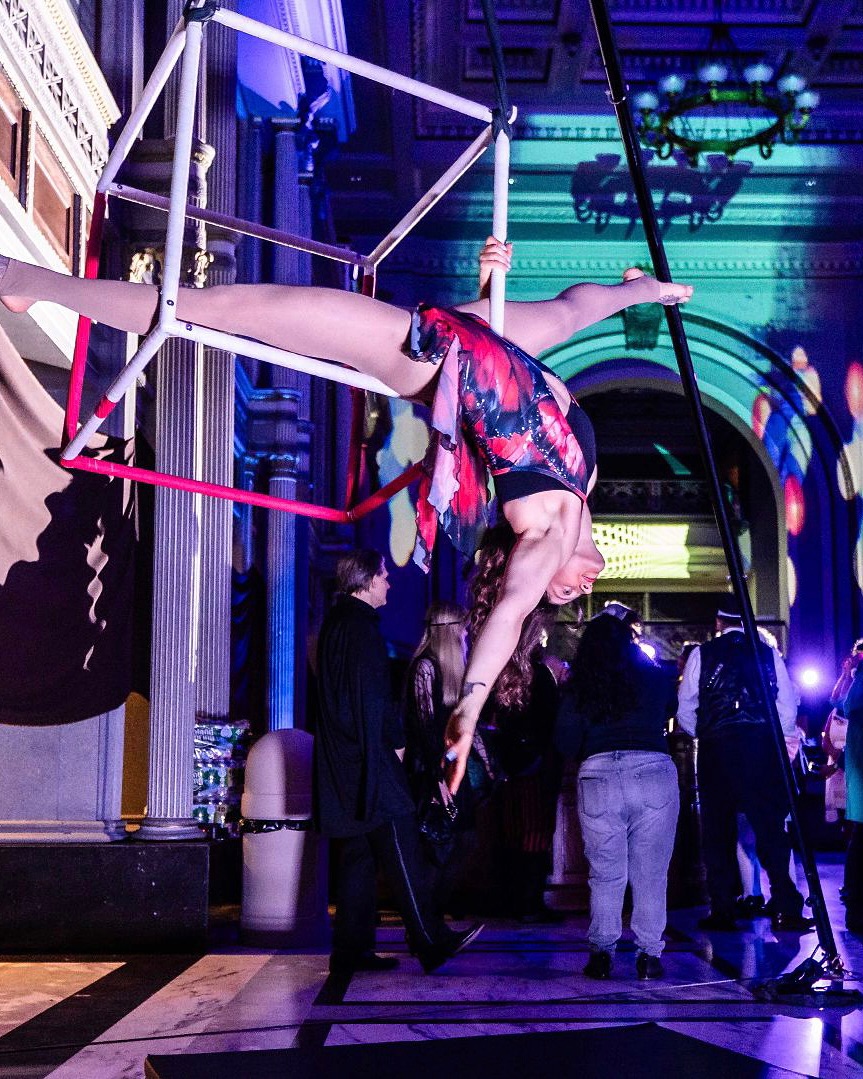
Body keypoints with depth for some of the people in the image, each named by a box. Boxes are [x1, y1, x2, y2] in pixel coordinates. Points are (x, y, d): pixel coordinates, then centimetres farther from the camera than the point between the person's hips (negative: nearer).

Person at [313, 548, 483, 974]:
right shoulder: (360, 625, -12)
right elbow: (375, 695, -17)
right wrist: (395, 740, -8)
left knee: (357, 855, 10)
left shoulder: (334, 624, 18)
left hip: (342, 763, 10)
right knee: (401, 850, -6)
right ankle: (430, 941, -4)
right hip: (371, 760, -10)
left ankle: (352, 949, 12)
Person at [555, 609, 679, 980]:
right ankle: (649, 955, 7)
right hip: (654, 772, 0)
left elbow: (566, 743, 4)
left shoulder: (578, 689, 7)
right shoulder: (655, 678, 8)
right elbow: (671, 713, 22)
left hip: (597, 779, 0)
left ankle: (601, 953, 8)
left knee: (605, 874, 9)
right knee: (650, 874, 7)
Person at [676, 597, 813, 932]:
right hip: (762, 747, 1)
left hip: (717, 747, 0)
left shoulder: (702, 654, 4)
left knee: (718, 829, 7)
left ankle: (722, 910, 7)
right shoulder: (768, 653, 8)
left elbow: (685, 709, 4)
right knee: (769, 826, 3)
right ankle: (786, 908, -3)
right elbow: (788, 705, 5)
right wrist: (778, 740, 16)